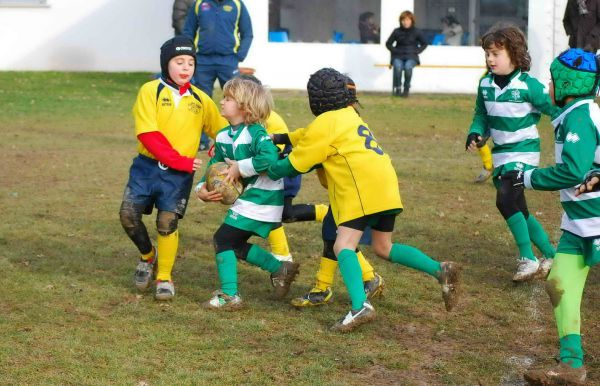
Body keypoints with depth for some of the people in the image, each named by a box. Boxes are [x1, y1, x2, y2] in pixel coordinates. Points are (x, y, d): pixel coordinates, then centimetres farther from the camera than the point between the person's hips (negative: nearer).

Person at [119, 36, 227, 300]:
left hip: (180, 174, 1)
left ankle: (164, 277, 11)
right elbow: (148, 133, -12)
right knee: (128, 214, -5)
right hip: (147, 166, 0)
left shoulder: (201, 100, 8)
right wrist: (178, 160, -16)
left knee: (167, 222, -7)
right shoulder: (151, 91, -3)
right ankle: (148, 256, 24)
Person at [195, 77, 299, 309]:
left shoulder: (255, 133, -20)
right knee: (236, 244, 14)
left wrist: (240, 168, -28)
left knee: (223, 239, -8)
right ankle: (280, 269, 25)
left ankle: (229, 295, -2)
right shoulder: (223, 137, 7)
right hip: (248, 197, 9)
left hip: (262, 199, -9)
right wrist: (202, 189, -8)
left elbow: (270, 158, -37)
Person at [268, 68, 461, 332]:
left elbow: (294, 164, 2)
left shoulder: (324, 124, -2)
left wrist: (270, 170, 17)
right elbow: (310, 140, 29)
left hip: (363, 188, -9)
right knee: (383, 247, 19)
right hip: (385, 183, 9)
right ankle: (441, 271, 8)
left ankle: (360, 307, -33)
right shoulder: (349, 116, 23)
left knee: (343, 246, -14)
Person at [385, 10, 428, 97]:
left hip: (411, 56, -1)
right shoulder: (397, 32, 3)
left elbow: (424, 44, 16)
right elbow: (388, 43, 16)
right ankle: (397, 88, -18)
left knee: (408, 66, -35)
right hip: (398, 56, 1)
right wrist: (395, 51, 1)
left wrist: (416, 51, 1)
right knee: (398, 66, -35)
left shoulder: (417, 32, 3)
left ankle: (406, 89, -19)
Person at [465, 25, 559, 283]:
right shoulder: (485, 84, 1)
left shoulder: (528, 85, -16)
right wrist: (475, 133, -5)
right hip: (501, 153, 7)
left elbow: (554, 109, -10)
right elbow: (482, 116, 13)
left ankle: (528, 259, -11)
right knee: (518, 210, 10)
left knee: (506, 200, -22)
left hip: (524, 151, -7)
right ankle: (551, 257, 25)